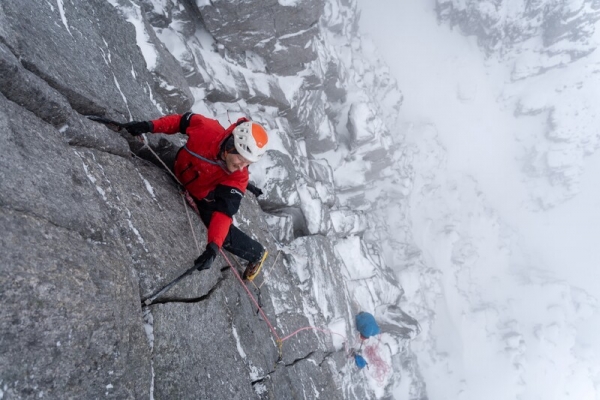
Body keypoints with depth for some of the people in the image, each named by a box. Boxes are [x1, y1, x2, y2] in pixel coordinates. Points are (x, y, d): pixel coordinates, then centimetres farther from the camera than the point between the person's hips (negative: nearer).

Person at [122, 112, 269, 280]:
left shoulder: (237, 178, -40)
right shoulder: (205, 128, -39)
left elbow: (223, 213, -43)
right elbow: (181, 120, -19)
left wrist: (213, 247, -54)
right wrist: (151, 125, -26)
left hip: (202, 197, -3)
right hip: (177, 167, 3)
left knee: (224, 236, -9)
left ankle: (256, 253, 19)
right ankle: (168, 150, 60)